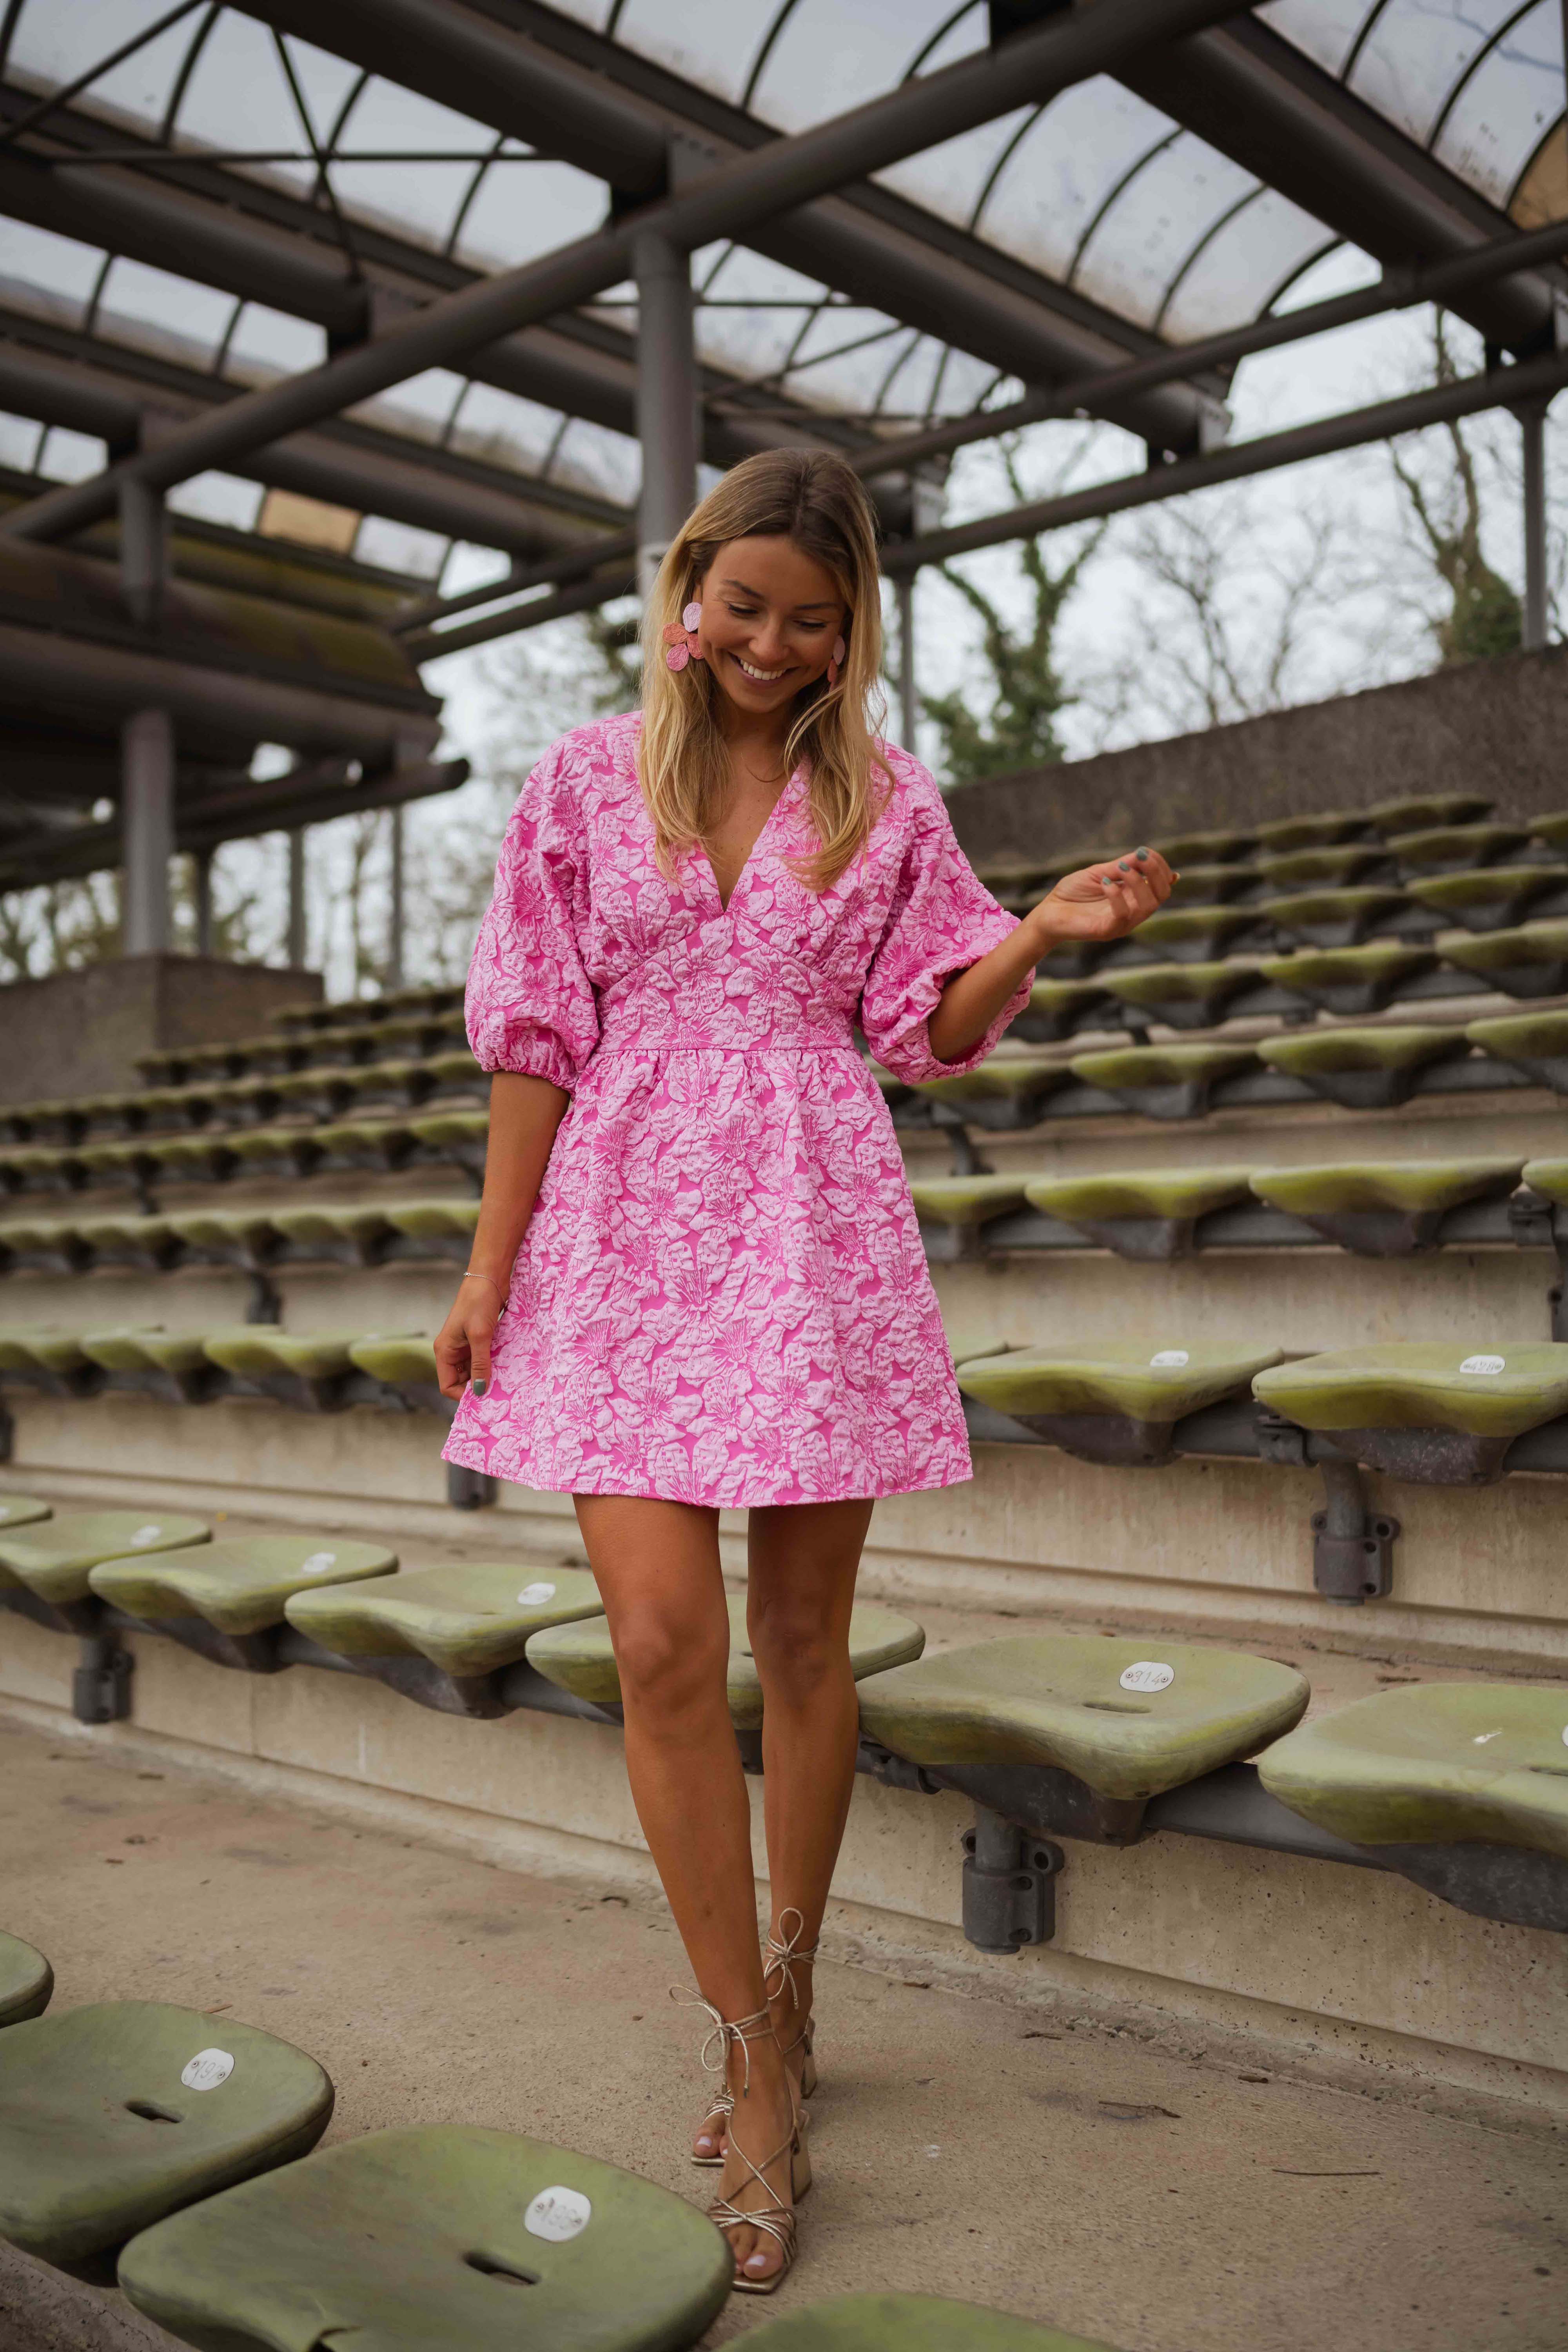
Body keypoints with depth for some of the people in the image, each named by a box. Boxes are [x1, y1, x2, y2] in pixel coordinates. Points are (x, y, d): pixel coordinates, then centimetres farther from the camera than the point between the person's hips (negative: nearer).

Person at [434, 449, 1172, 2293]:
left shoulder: (886, 801, 8)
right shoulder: (585, 782, 6)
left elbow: (925, 1025, 9)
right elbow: (537, 1036, 5)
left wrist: (1042, 934, -9)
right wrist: (490, 1267, 2)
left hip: (816, 1235, 1)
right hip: (626, 1230, 0)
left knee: (802, 1638, 7)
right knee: (663, 1643, -9)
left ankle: (784, 1996, 28)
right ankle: (756, 2062, 6)